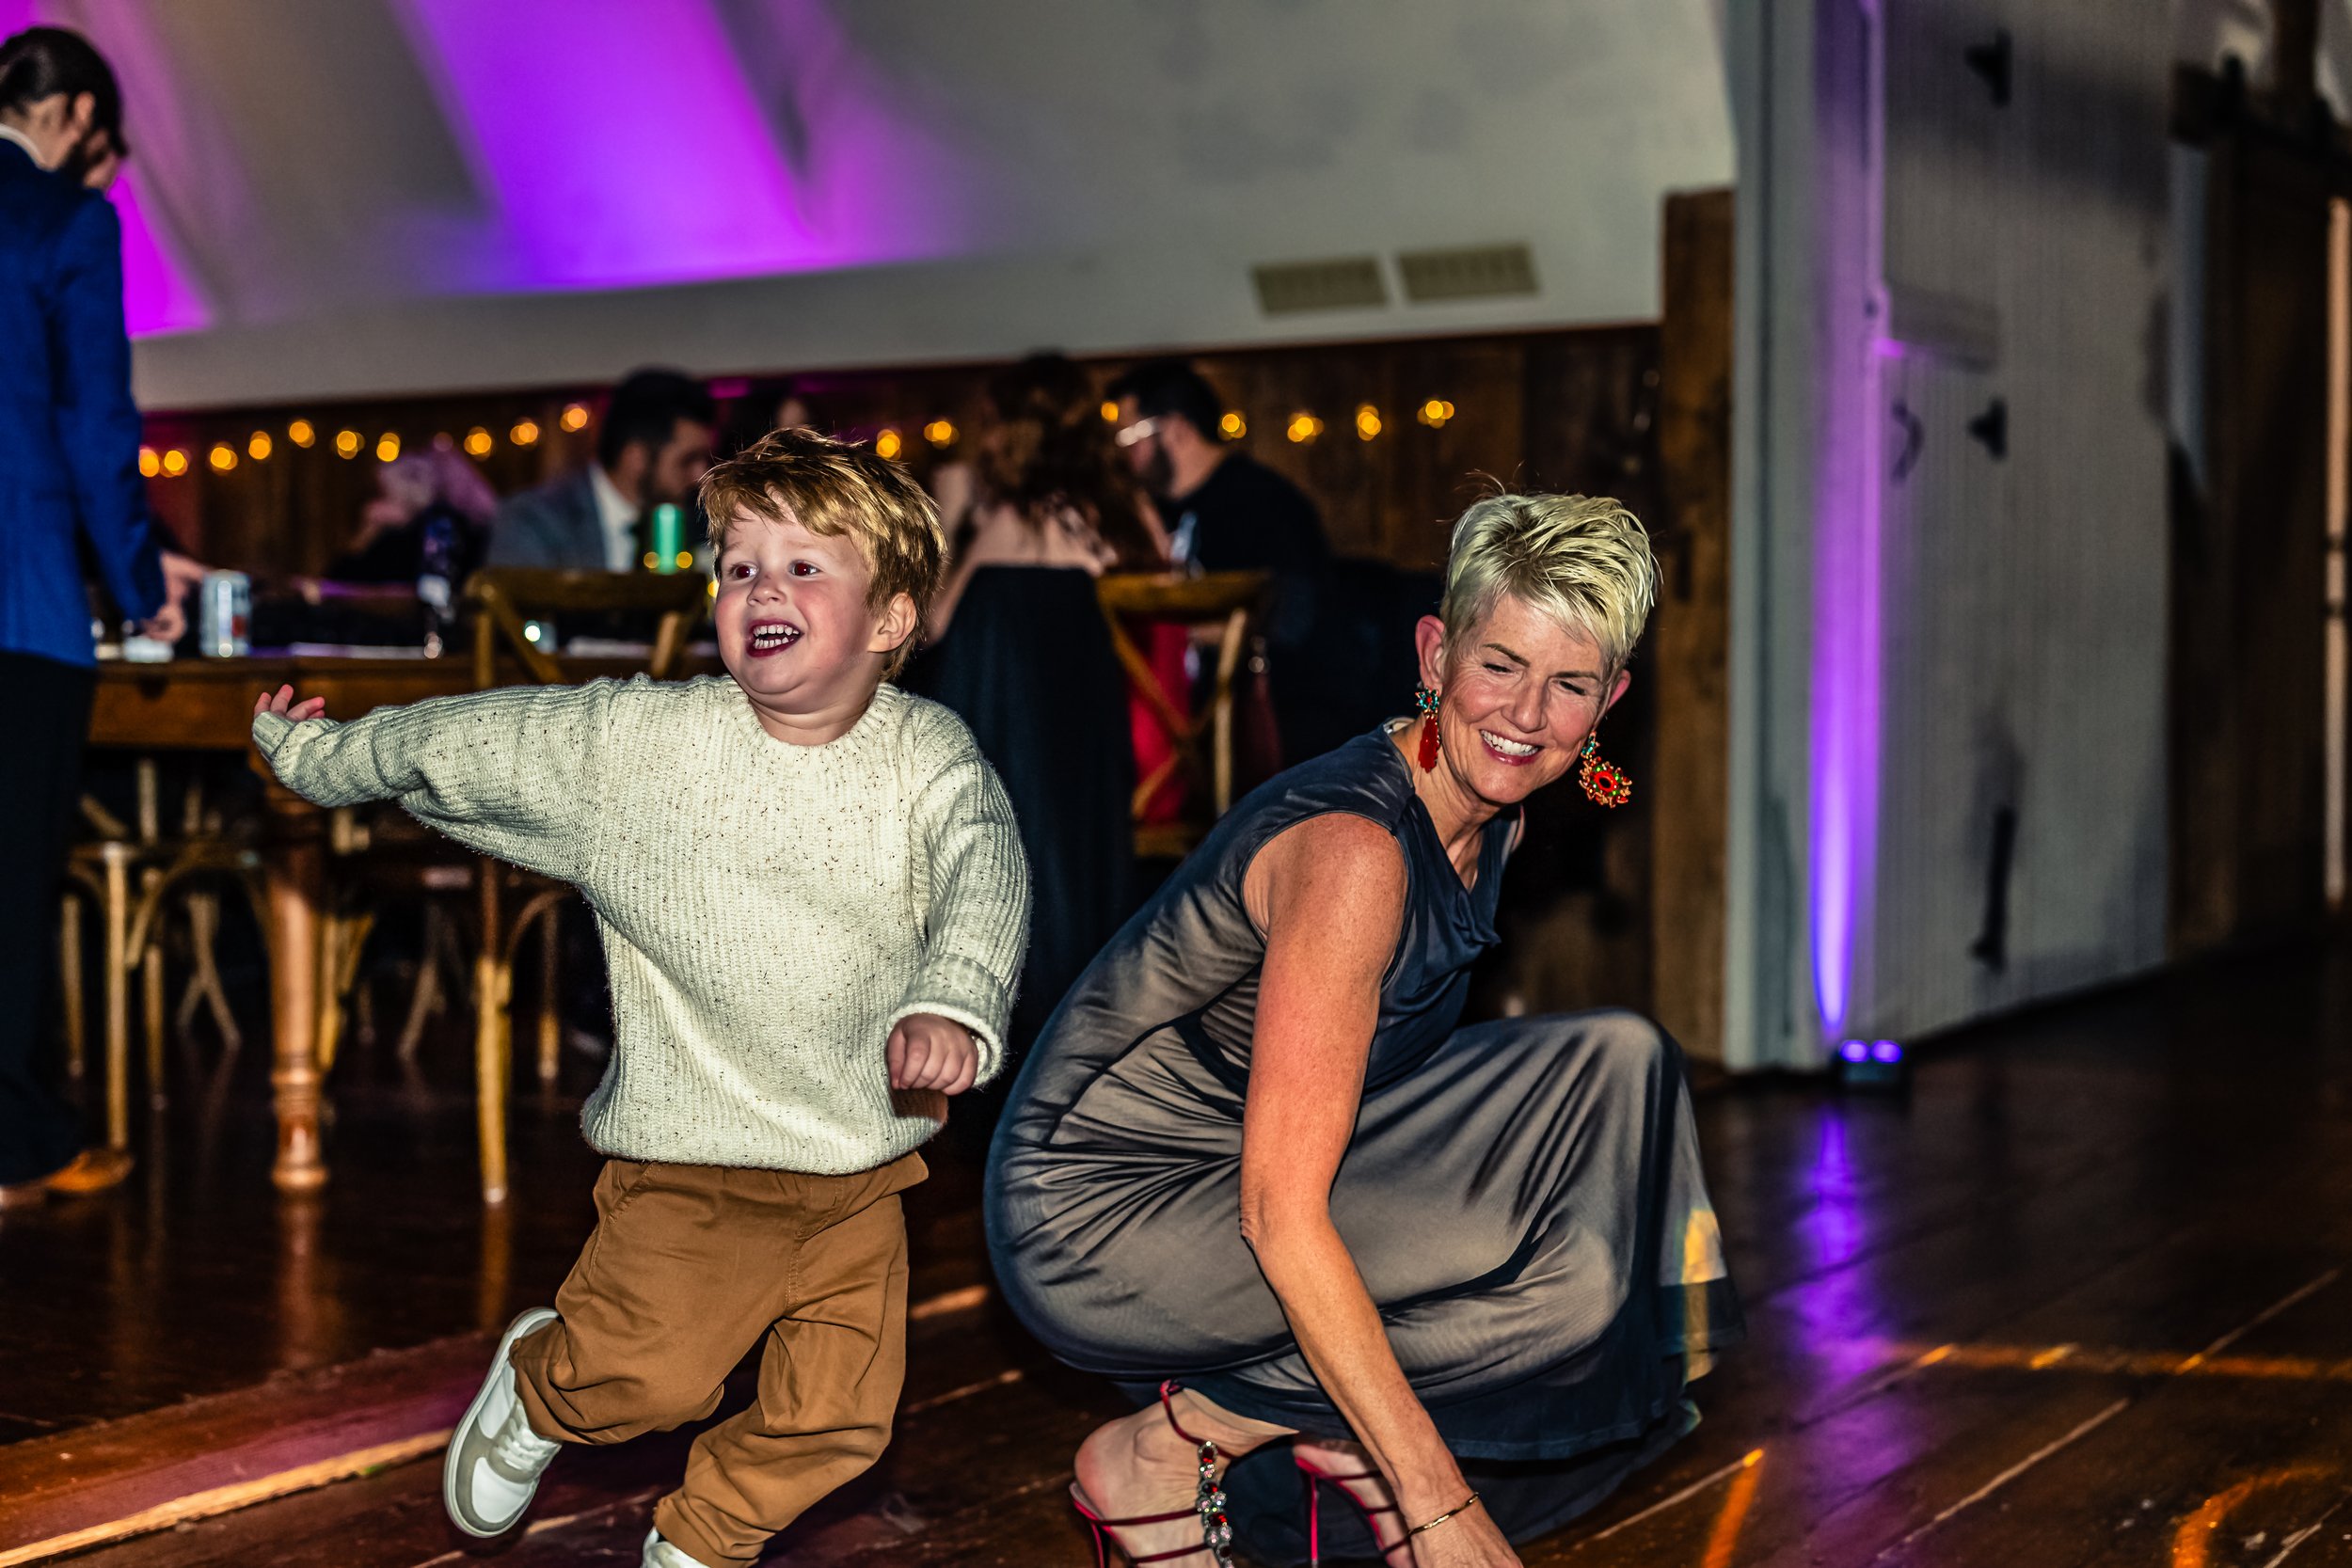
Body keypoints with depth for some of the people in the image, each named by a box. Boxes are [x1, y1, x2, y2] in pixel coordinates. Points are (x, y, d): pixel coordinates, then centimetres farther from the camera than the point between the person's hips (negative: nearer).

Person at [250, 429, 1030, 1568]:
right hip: (691, 1148, -2)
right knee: (646, 1378, -15)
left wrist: (953, 1006, -43)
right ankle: (533, 1384, 21)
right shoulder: (636, 742, -8)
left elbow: (985, 871, -24)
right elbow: (466, 744, 4)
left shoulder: (931, 756, -7)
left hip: (862, 1169, 2)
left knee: (839, 1417, 6)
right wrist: (318, 756, 15)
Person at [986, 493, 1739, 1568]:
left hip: (1227, 1160, 9)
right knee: (1560, 1278, -22)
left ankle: (1350, 1440, 5)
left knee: (1612, 1068, -2)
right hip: (1089, 1220, -9)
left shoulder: (1492, 818, 2)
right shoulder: (1354, 848, -27)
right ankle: (1164, 1452, -5)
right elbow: (1281, 1217, -29)